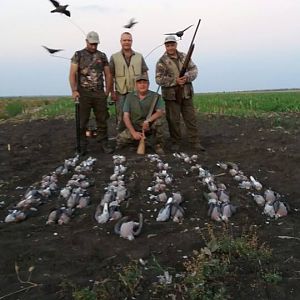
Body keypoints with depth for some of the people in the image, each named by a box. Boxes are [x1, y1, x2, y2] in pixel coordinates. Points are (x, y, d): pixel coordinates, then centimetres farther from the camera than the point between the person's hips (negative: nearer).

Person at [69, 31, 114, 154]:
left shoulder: (102, 56, 12)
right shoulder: (78, 55, 4)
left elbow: (108, 75, 12)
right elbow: (72, 74, -2)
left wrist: (108, 91, 4)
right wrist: (74, 90, -13)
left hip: (99, 93, 2)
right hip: (83, 93, -2)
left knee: (102, 120, 3)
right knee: (82, 121, 1)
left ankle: (104, 144, 11)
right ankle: (82, 146, 9)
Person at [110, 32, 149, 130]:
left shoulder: (139, 57, 9)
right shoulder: (114, 57, 5)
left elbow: (145, 74, 11)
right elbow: (111, 76, 4)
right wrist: (112, 92, -1)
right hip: (121, 93, -1)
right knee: (122, 118, 4)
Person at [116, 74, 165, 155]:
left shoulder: (155, 96, -4)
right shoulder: (130, 97, 1)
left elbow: (161, 112, -18)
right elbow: (126, 116, -3)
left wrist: (148, 120, -36)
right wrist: (133, 132, -17)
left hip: (149, 127, -2)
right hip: (134, 128, 2)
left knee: (158, 121, -33)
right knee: (120, 139, -21)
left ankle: (157, 145, -8)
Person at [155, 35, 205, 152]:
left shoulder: (184, 57, 9)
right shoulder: (162, 61, -4)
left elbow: (194, 69, 7)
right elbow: (159, 79, -11)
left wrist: (187, 77, -14)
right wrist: (175, 81, -20)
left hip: (186, 94, 4)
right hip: (171, 95, -3)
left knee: (191, 118, 5)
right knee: (173, 120, 3)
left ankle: (195, 142, 11)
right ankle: (175, 142, 15)